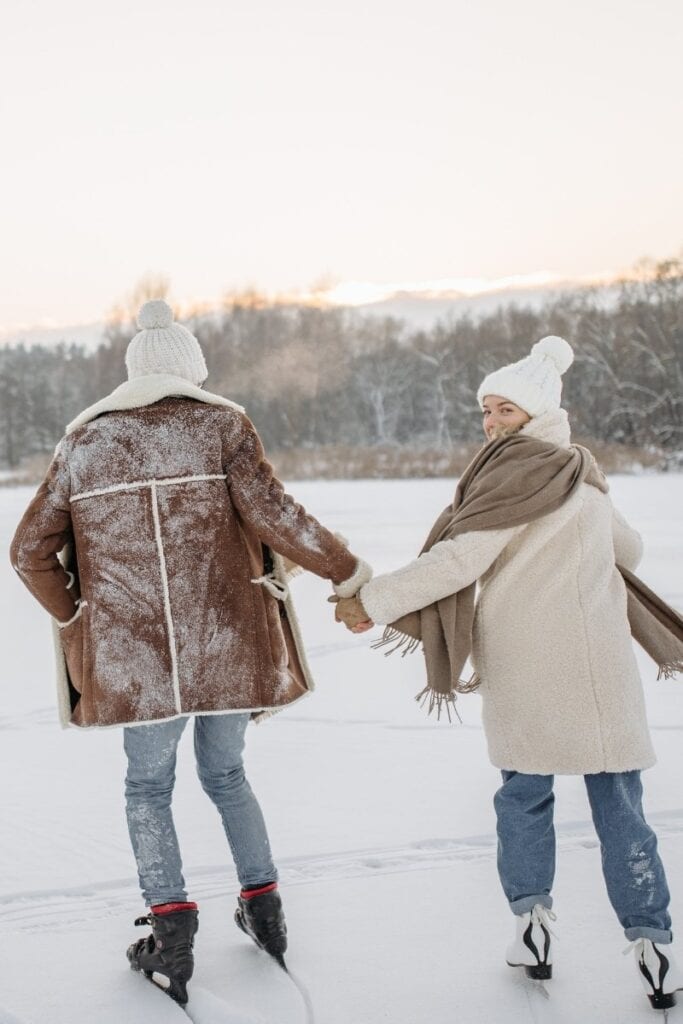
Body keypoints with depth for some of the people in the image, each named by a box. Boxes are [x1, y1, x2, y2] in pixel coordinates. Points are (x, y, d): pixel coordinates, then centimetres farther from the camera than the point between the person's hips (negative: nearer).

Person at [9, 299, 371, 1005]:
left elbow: (30, 551, 6)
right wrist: (345, 570, -3)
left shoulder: (83, 443, 7)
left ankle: (171, 929, 4)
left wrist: (76, 618, 17)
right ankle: (263, 907, 27)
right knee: (225, 774, 22)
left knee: (148, 787, 15)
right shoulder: (221, 426, 0)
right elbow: (271, 513, -13)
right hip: (226, 646, 1)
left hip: (134, 654, 0)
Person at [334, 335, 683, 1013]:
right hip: (597, 669, 5)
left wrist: (375, 601, -12)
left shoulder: (519, 472, -7)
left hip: (523, 671, -5)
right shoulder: (585, 480, 15)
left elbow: (457, 561, -16)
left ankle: (532, 924, 11)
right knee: (618, 806, 6)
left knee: (523, 793, 13)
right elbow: (628, 551, 31)